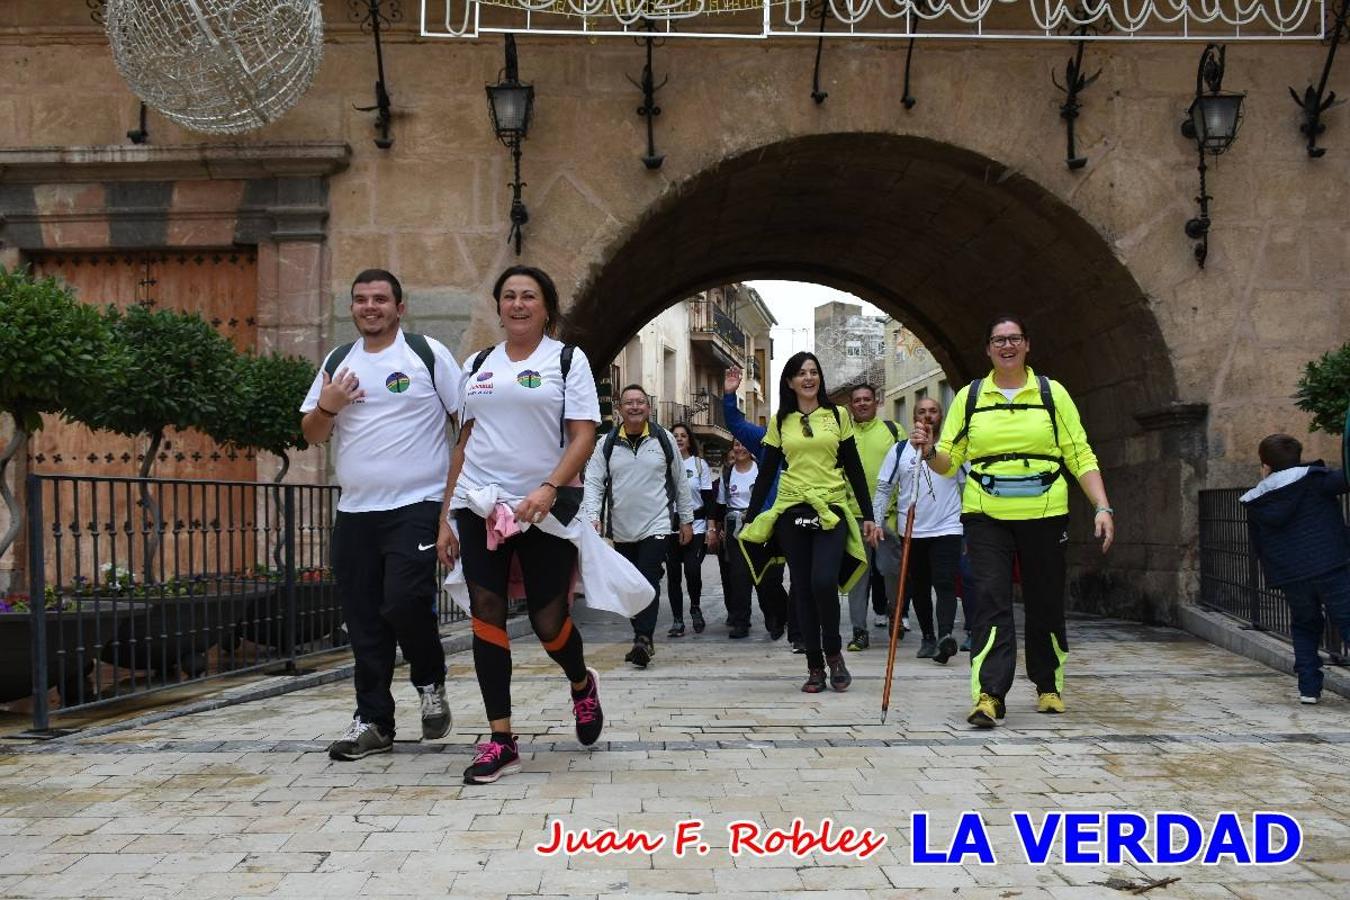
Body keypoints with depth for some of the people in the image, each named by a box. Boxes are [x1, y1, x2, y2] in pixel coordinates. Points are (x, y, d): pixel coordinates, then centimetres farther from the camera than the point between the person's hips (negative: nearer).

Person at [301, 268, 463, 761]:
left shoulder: (427, 353, 1)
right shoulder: (337, 362, 13)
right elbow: (311, 434, 13)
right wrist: (327, 407, -7)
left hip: (416, 505, -5)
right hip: (354, 511, 5)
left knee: (405, 601, -17)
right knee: (363, 619, 6)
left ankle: (430, 683, 11)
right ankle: (373, 721, 16)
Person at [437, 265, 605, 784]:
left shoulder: (568, 360, 3)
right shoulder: (478, 365, 13)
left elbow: (584, 436, -5)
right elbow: (464, 442, 14)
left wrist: (548, 490, -21)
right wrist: (446, 517, 8)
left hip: (544, 509, -3)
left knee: (549, 621, -1)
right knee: (487, 617, -2)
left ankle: (582, 686, 33)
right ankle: (500, 742, 5)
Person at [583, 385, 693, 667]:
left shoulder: (663, 439, 3)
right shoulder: (607, 443, 4)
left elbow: (680, 482, 8)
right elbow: (593, 483, 1)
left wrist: (686, 520, 8)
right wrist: (592, 517, -13)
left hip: (657, 526, -3)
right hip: (621, 531, 3)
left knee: (649, 583, -16)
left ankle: (643, 639, -21)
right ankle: (643, 638, 22)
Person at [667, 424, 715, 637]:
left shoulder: (700, 464, 5)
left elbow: (708, 498, 3)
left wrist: (712, 528, -4)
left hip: (696, 524, -2)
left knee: (692, 569, -14)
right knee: (673, 574, 1)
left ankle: (695, 608, 13)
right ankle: (677, 620, 8)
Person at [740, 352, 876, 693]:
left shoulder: (837, 416, 8)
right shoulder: (780, 422, 9)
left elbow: (854, 469, 9)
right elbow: (766, 473, 11)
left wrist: (868, 515, 4)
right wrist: (751, 519, 6)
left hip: (831, 511, -2)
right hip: (792, 511, 2)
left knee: (823, 582, -19)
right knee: (803, 589, 3)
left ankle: (833, 653, 4)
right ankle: (815, 667, 11)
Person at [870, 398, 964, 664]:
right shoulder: (899, 450, 6)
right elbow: (884, 488, 6)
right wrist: (877, 521, -5)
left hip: (947, 529, -2)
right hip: (911, 532, 2)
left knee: (945, 584, -16)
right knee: (919, 589, 10)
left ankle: (945, 635, -27)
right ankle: (928, 637, 22)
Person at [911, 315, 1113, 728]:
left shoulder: (1052, 393, 6)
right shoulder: (969, 396, 8)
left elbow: (1080, 457, 4)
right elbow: (948, 461, 7)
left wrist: (1102, 508, -6)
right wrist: (929, 450, -15)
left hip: (1043, 513, 0)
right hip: (986, 515, 0)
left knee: (1045, 604, 8)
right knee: (992, 601, -10)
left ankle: (1049, 686, 26)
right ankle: (987, 694, -14)